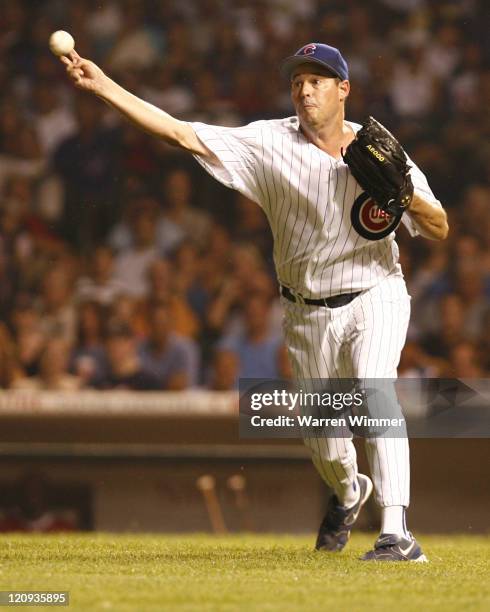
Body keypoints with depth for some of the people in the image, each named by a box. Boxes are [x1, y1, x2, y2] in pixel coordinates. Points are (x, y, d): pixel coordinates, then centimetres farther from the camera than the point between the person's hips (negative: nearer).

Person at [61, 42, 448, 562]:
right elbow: (183, 134, -15)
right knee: (327, 448, 10)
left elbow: (440, 231, -7)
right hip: (308, 314, 3)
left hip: (374, 299, -2)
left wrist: (406, 195, -29)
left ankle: (396, 533, -35)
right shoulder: (271, 143, -8)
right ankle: (348, 493, 47)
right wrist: (103, 87, -23)